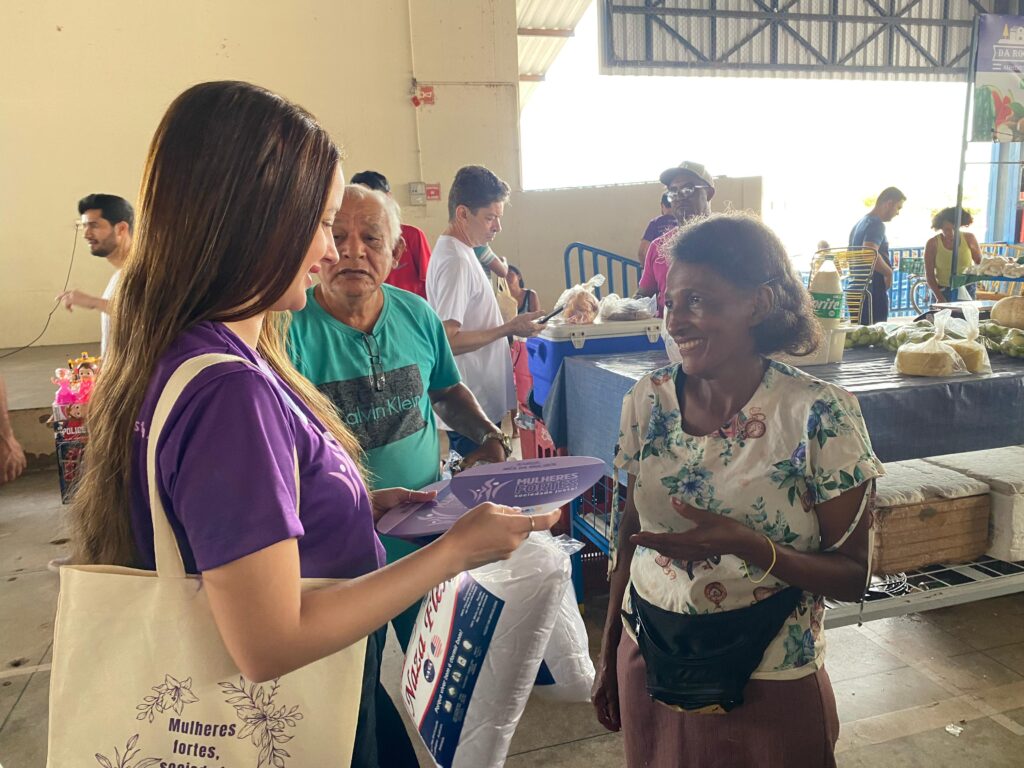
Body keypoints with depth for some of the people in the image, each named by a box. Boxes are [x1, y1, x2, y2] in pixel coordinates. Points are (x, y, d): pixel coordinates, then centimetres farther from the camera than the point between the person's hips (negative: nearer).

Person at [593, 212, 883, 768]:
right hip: (648, 665, 4)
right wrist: (608, 657, 10)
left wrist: (751, 547, -29)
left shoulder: (821, 415, -17)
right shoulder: (647, 401, -6)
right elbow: (632, 533, 4)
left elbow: (854, 576, -11)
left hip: (769, 681, -3)